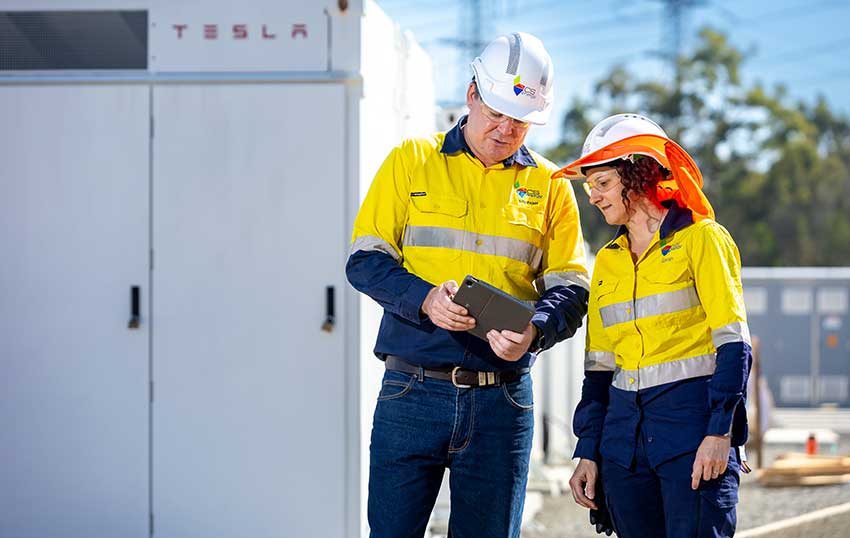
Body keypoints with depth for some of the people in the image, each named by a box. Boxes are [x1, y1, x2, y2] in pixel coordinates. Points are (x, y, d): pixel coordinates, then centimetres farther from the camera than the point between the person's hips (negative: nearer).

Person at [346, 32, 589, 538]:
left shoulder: (549, 186, 10)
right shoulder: (412, 161, 6)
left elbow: (569, 288, 5)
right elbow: (366, 260, 2)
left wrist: (533, 330, -17)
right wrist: (425, 299, -17)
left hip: (502, 400, 2)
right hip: (412, 390, -1)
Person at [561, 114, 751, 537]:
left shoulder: (699, 239, -1)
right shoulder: (607, 260, 17)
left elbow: (733, 344, -7)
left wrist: (719, 432, -15)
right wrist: (588, 452, 11)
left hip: (692, 422, -6)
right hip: (625, 432, 6)